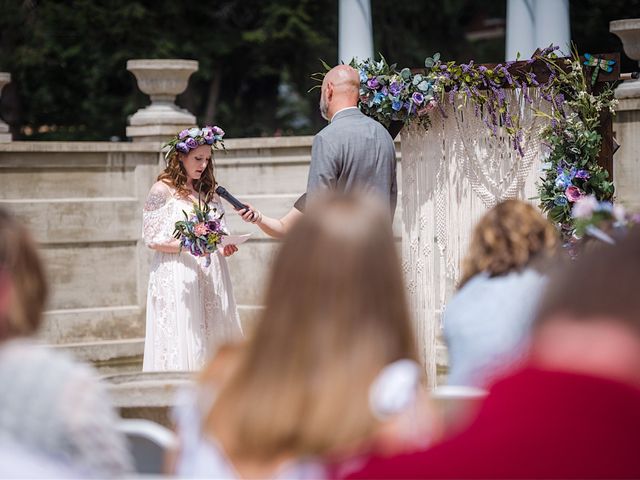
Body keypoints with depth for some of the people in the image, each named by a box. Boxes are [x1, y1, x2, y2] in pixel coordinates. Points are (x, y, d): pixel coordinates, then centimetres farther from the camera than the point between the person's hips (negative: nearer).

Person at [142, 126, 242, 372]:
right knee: (181, 343, -8)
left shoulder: (209, 192, 16)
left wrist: (224, 248, 0)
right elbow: (152, 238, -6)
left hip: (210, 276, 6)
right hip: (176, 278, -6)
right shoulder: (163, 190, -1)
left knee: (212, 338, 1)